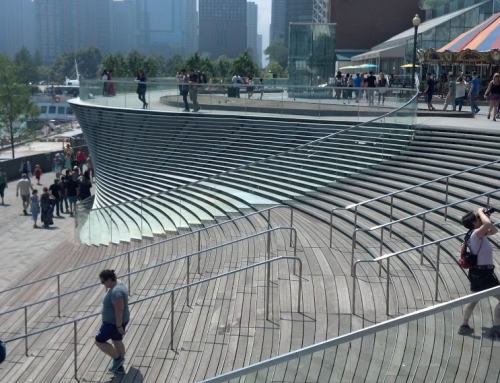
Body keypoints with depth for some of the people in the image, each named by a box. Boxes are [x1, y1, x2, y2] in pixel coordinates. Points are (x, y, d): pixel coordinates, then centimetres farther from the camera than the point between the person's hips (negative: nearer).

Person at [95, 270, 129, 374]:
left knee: (99, 341, 5)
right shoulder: (118, 284, 1)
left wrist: (119, 326, -22)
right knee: (117, 341, 20)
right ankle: (119, 367, 32)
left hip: (114, 322, -10)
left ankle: (117, 358, 15)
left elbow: (119, 309, -29)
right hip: (118, 320, 10)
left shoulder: (116, 292, -31)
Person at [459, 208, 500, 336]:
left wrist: (482, 214, 7)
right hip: (484, 272, -10)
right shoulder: (476, 234, -21)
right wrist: (481, 212, -22)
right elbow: (488, 224, -40)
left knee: (473, 299, 17)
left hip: (477, 272, 10)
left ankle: (464, 326, 22)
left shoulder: (479, 234, 8)